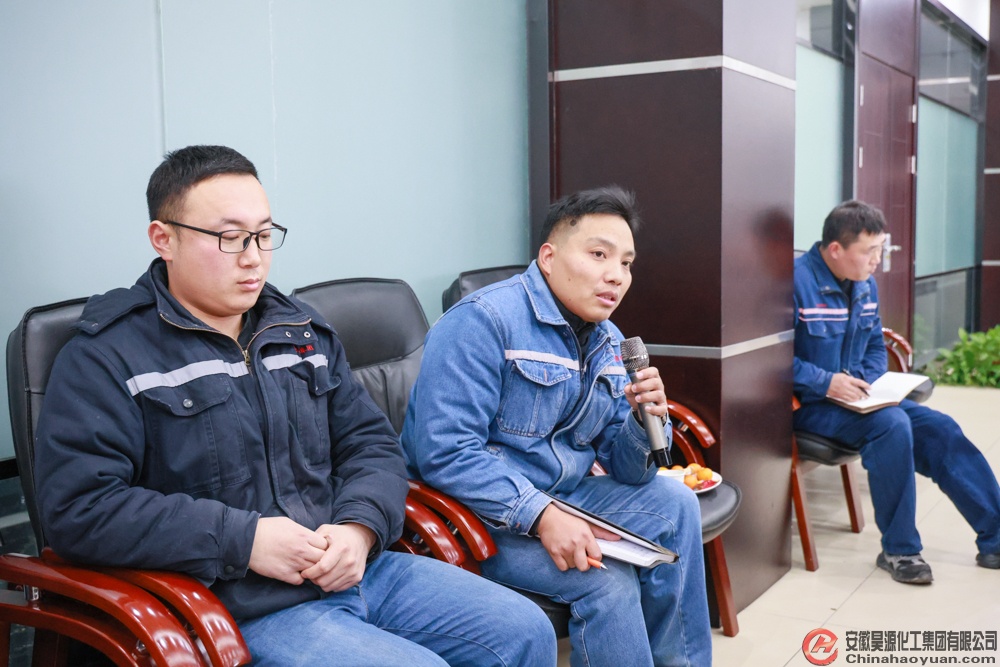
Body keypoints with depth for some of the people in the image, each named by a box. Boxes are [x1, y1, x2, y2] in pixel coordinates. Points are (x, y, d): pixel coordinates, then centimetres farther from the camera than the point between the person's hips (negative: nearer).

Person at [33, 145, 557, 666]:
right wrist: (243, 540, -19)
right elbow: (76, 507, -15)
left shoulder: (303, 331, 15)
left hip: (357, 566, 7)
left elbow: (372, 442, 15)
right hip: (241, 608, -6)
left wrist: (359, 528, -7)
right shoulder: (107, 358, -5)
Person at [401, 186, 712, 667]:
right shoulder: (482, 321, -19)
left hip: (560, 496, 9)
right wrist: (540, 515, -32)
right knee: (608, 581, -24)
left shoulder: (608, 342, 7)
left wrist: (646, 420, -16)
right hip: (477, 514, -8)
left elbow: (625, 471, 6)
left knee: (675, 504, 5)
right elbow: (444, 452, -28)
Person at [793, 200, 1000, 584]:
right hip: (811, 405, -8)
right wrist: (826, 381, -25)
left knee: (940, 428, -5)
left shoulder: (866, 285, 10)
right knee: (891, 423, -30)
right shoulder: (797, 282, -17)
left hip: (855, 398, 8)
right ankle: (899, 550, -16)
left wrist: (865, 381, -1)